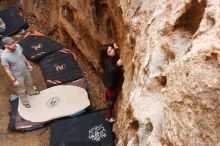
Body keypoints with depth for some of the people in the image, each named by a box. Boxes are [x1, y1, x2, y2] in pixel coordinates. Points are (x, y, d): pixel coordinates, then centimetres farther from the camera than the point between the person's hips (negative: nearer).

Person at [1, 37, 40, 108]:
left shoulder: (17, 46, -19)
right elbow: (7, 69, -22)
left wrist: (28, 64, 10)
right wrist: (13, 80, -17)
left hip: (25, 70, 6)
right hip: (17, 76, -6)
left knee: (29, 83, 32)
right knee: (21, 90, 19)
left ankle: (31, 92, 63)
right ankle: (25, 102, 46)